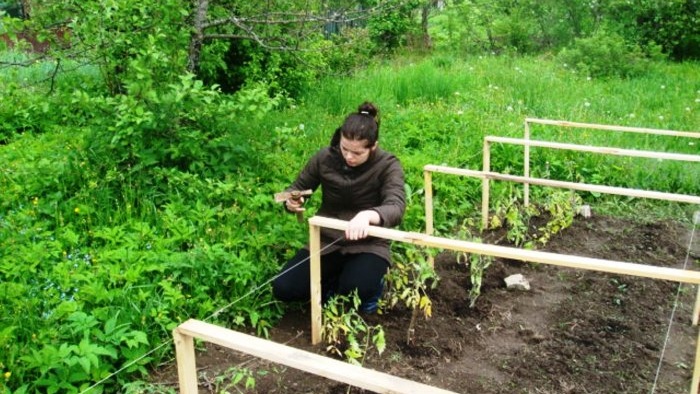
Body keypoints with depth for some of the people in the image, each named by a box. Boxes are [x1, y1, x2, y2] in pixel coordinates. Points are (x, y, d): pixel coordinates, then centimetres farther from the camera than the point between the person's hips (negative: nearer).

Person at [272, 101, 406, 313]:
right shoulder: (325, 158, -7)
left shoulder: (388, 165, -15)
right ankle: (337, 280, 12)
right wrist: (291, 201, -19)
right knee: (283, 289, -14)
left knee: (357, 290, -32)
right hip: (326, 241, 3)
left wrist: (368, 215, -52)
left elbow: (396, 207, -29)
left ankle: (371, 282, 6)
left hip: (368, 245, -3)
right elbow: (297, 187, 7)